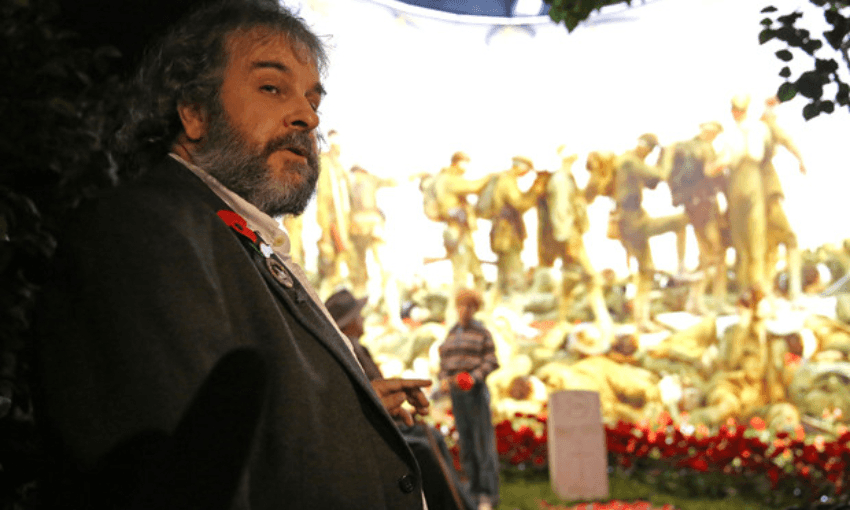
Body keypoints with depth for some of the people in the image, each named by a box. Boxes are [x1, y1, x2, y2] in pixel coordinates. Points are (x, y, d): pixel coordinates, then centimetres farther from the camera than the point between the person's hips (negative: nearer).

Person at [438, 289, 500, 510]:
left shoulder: (482, 332, -2)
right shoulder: (451, 334, 14)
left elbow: (491, 362, -6)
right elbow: (444, 361, 14)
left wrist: (474, 377, -22)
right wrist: (443, 380, -6)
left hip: (476, 390, -5)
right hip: (456, 392, 5)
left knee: (483, 441, -7)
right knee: (465, 442, 7)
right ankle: (475, 489, 14)